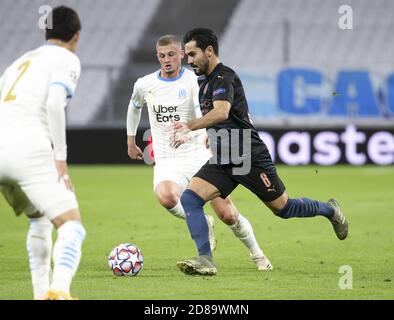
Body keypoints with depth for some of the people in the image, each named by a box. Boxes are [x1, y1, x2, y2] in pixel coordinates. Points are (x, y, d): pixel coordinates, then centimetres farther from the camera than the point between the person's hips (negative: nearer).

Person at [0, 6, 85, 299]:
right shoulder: (67, 60, 8)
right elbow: (54, 103, -10)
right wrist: (61, 159, -10)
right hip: (30, 152, -7)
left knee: (39, 219, 28)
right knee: (72, 227, -7)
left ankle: (41, 294, 18)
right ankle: (59, 290, -32)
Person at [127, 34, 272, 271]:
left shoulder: (193, 81, -7)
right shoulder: (144, 85, 5)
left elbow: (204, 114, -22)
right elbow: (134, 107, 28)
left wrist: (207, 136, -43)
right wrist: (131, 141, 32)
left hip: (198, 156, -2)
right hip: (167, 161, 2)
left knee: (228, 215, -6)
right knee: (166, 197, -33)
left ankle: (257, 254, 22)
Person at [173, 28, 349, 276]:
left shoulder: (224, 77, -17)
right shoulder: (206, 81, 14)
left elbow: (222, 112, -37)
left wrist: (190, 127, -44)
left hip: (250, 159, -9)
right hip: (223, 162, 9)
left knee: (283, 208, 5)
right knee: (190, 198, -13)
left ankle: (330, 210, 34)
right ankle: (206, 260, -17)